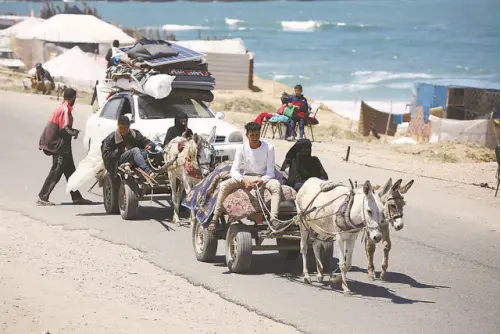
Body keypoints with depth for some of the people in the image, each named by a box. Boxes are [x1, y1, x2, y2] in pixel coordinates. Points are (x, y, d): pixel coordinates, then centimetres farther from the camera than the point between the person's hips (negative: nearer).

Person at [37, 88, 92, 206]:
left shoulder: (61, 108, 12)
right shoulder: (65, 109, -17)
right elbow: (65, 128, -22)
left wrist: (73, 131, 12)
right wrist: (74, 132, -7)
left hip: (61, 146, 10)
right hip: (60, 145, -10)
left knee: (70, 171, 13)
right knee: (56, 172, -7)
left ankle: (77, 197, 19)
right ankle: (42, 197, -6)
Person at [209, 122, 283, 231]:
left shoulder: (268, 148, -7)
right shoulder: (241, 148, -4)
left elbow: (270, 173, -7)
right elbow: (234, 170, -9)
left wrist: (262, 181, -29)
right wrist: (243, 181, -30)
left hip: (263, 178, -1)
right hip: (245, 177, 1)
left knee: (276, 185, -35)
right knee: (224, 185, -25)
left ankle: (273, 218, -46)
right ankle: (215, 217, -24)